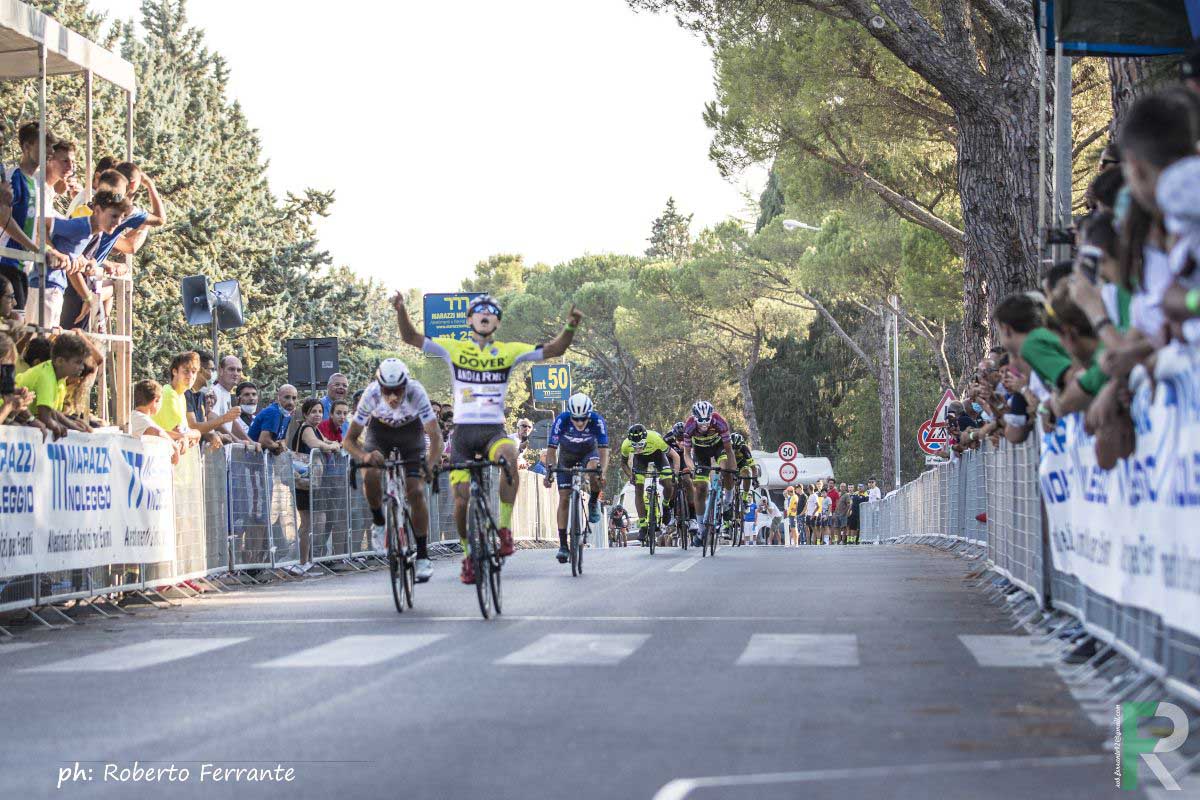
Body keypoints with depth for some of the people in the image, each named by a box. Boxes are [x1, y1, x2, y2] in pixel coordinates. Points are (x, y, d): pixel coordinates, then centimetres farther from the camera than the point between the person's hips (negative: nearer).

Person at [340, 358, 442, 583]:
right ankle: (379, 522, 2)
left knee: (415, 492, -13)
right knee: (371, 477, -27)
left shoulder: (416, 392, -37)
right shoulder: (371, 394, -34)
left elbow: (435, 435, -39)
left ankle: (423, 557, -2)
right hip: (380, 431, 0)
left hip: (411, 432, 0)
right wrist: (363, 456, -51)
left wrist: (430, 464, -57)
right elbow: (349, 440, -30)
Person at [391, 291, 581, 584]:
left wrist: (570, 327, -17)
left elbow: (553, 350, 0)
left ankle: (505, 528, -25)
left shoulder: (509, 351, 5)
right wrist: (400, 311, -18)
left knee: (509, 456, -35)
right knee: (462, 499, -6)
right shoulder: (454, 349, 4)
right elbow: (411, 338, -1)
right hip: (463, 431, 1)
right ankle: (468, 555, 18)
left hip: (494, 430, -1)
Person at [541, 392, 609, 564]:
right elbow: (551, 449, -28)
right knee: (564, 498, -8)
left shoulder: (597, 421, -31)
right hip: (567, 456, 1)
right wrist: (549, 471, -43)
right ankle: (563, 545, -3)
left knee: (593, 468, -36)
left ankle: (594, 502, -8)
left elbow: (603, 450, -32)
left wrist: (602, 471, -49)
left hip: (589, 453, -1)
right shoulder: (561, 420, -30)